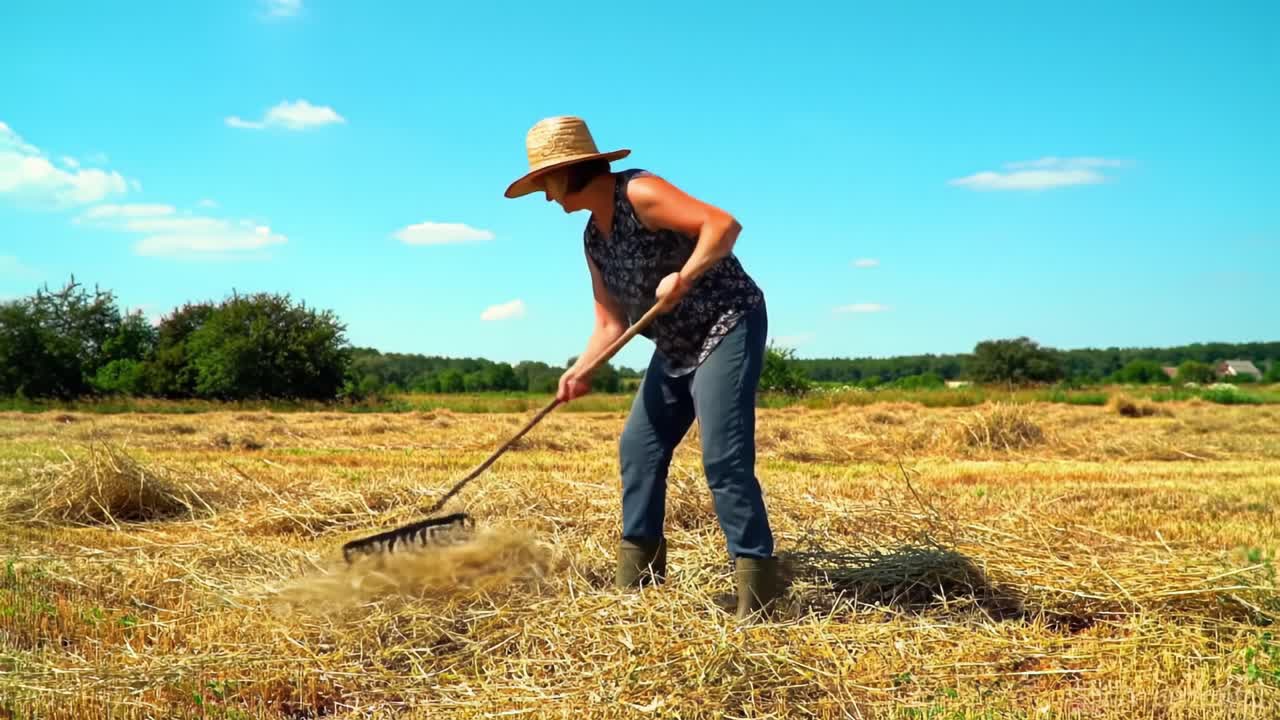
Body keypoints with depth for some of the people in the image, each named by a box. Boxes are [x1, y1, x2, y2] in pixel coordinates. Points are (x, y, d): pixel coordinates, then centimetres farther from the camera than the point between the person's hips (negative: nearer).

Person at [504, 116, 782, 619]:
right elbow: (612, 322, 6)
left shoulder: (639, 193, -17)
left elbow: (723, 224, -26)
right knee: (638, 447, 10)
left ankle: (757, 589, -6)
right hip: (676, 346, 10)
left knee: (723, 457, -16)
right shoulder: (592, 238, 9)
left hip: (727, 327, -10)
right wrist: (582, 369, -9)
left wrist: (683, 278, -32)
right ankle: (636, 579, 22)